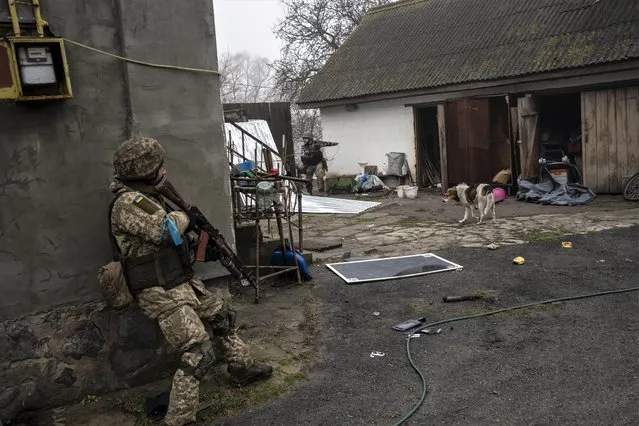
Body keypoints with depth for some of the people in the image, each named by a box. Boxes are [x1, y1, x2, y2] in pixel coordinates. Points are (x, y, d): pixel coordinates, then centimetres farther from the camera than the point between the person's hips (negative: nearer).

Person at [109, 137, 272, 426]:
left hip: (182, 283, 10)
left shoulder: (144, 196, 11)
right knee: (199, 354, -15)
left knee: (223, 314, 23)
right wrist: (183, 216, -10)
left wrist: (185, 223, 6)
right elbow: (165, 231, -30)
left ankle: (242, 368, 40)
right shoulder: (127, 203, -20)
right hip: (161, 293, -10)